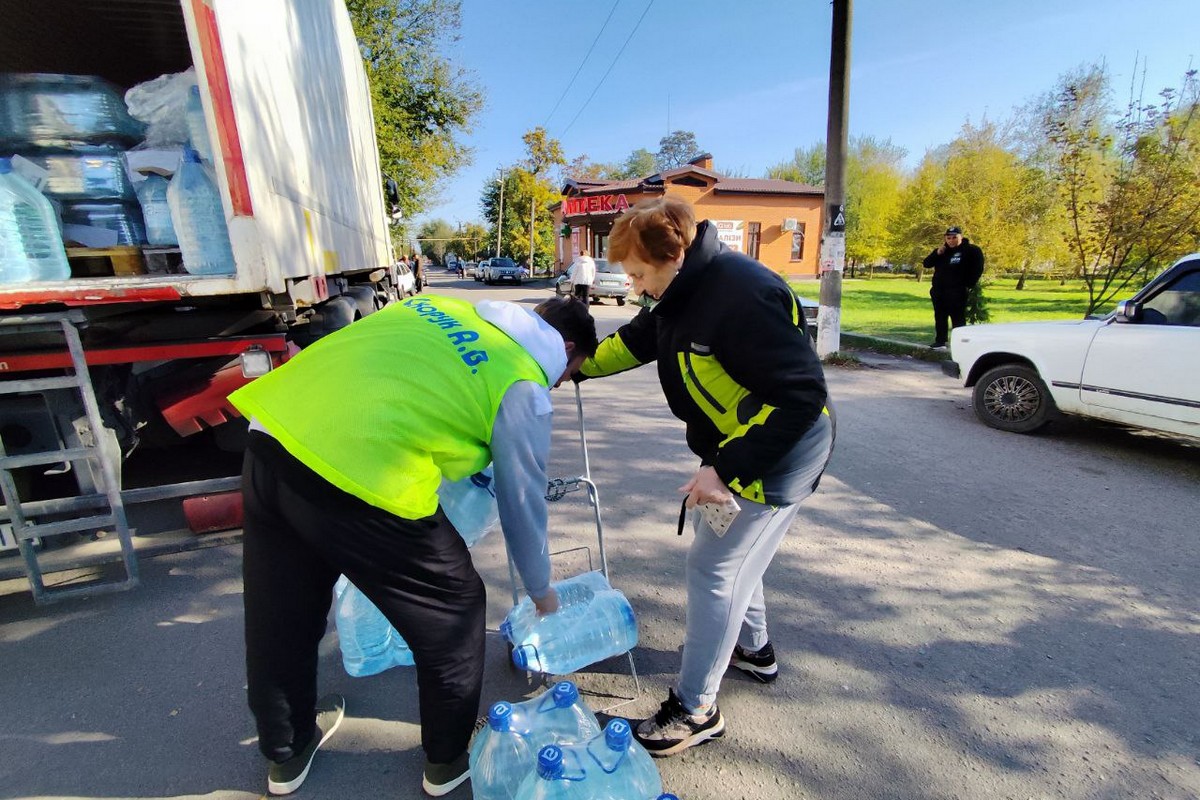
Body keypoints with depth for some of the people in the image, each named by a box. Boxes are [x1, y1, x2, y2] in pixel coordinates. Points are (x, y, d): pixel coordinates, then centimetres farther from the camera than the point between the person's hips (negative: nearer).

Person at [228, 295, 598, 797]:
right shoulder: (523, 388, 2)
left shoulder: (443, 305, 21)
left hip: (271, 431, 8)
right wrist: (540, 590, 26)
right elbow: (522, 506, 8)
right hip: (359, 476, -8)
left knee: (279, 616, 26)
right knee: (453, 612, 16)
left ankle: (286, 754, 51)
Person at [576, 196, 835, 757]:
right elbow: (635, 340, 17)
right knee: (733, 553, 22)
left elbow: (802, 396, -30)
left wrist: (727, 470, -29)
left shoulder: (744, 296, -29)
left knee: (712, 568, -2)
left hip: (777, 454, -9)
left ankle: (696, 709, 18)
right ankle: (753, 649, 47)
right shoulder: (683, 292, 1)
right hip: (732, 447, 9)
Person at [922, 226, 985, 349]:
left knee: (958, 319, -6)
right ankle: (940, 342, 19)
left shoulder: (971, 250, -3)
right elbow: (927, 264, 8)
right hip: (939, 291, 6)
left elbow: (977, 270, -6)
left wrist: (968, 286, -11)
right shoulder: (942, 250, 14)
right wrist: (937, 253, -7)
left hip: (957, 292, -6)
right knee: (940, 318, 11)